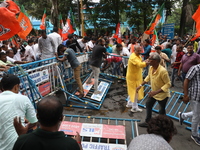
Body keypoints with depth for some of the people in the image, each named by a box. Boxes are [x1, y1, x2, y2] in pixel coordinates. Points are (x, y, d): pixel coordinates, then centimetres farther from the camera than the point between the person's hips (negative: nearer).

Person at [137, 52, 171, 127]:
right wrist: (141, 85, 9)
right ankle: (147, 122, 32)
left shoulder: (162, 71, -33)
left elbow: (168, 84, -29)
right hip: (153, 92, 8)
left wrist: (156, 92, -36)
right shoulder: (151, 68, -9)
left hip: (162, 94, -8)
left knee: (161, 111, 10)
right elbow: (148, 77, 11)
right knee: (148, 104, 16)